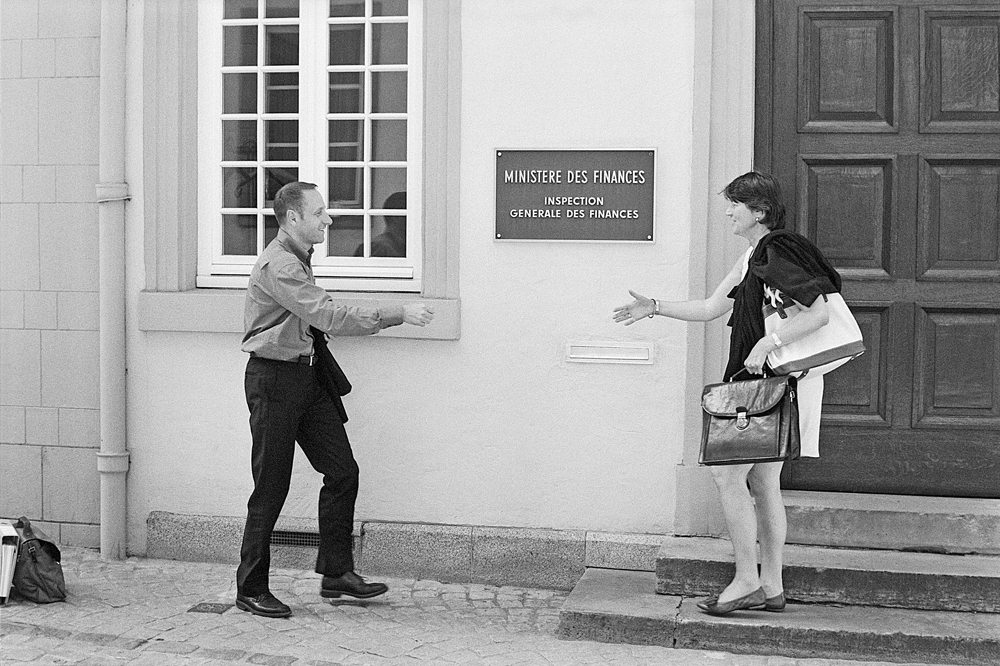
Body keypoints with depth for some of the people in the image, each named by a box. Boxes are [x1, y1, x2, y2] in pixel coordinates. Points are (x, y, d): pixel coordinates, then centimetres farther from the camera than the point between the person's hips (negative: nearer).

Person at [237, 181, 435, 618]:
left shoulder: (298, 260, 12)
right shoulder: (277, 266, -19)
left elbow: (318, 319, 18)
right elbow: (331, 318, -25)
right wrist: (398, 314, -24)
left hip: (309, 375, 9)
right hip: (275, 378, -9)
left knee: (342, 471, 6)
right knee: (271, 488, -2)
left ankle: (336, 573, 15)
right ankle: (251, 590, 10)